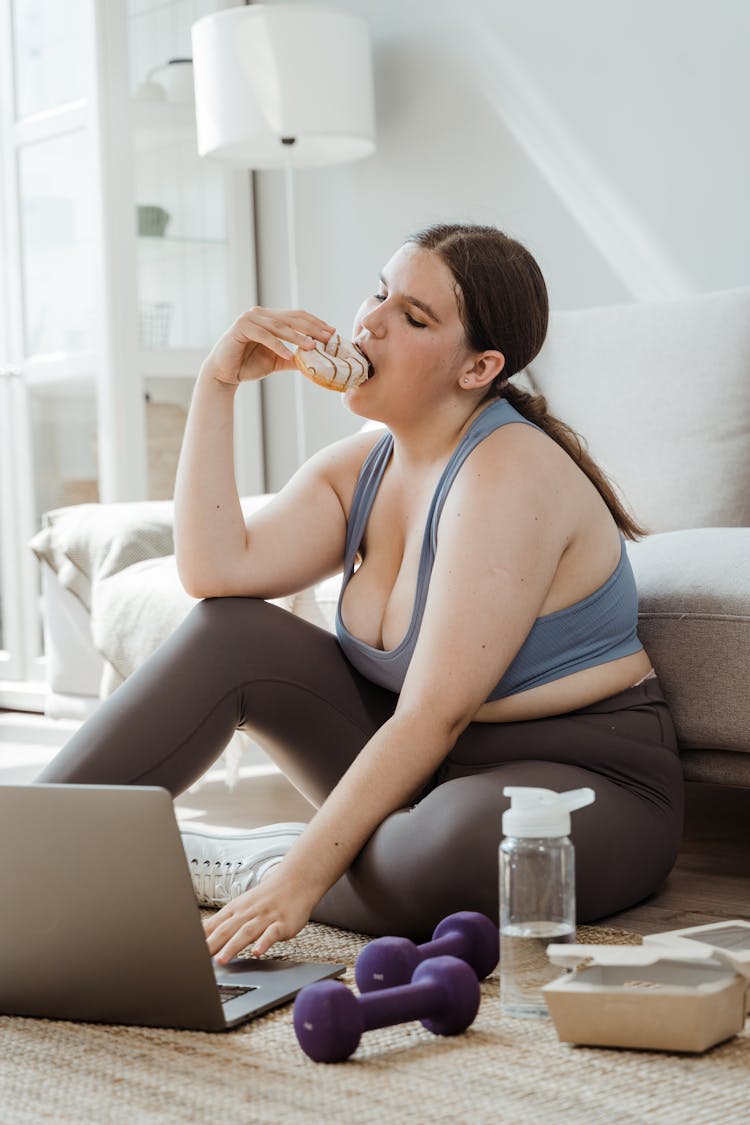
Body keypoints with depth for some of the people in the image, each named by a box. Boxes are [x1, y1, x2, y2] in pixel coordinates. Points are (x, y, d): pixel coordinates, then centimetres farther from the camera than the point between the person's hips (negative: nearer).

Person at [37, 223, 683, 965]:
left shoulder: (508, 472, -22)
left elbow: (433, 716, -27)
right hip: (419, 764, 7)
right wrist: (216, 385, -10)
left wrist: (299, 879, -31)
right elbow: (216, 572, -11)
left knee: (456, 853, -41)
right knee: (229, 633, -8)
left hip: (581, 780, -7)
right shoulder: (358, 468, 4)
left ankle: (236, 867, -13)